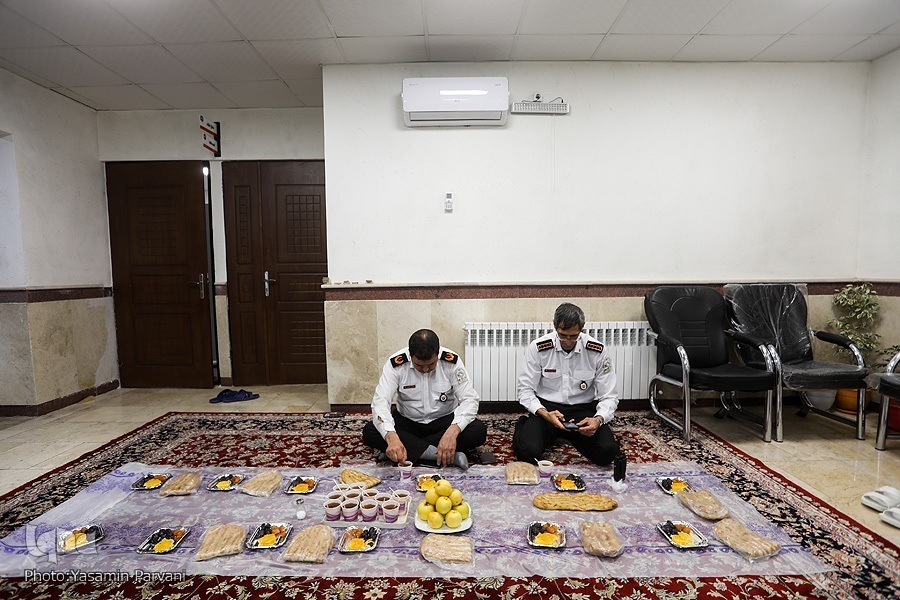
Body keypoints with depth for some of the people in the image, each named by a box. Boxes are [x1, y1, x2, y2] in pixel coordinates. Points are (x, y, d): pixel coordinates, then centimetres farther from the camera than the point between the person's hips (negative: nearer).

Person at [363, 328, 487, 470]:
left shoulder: (451, 362, -19)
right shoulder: (395, 364, -19)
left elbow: (470, 400, -22)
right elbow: (380, 402, -25)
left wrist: (453, 432, -40)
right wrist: (391, 437, -44)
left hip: (444, 420, 0)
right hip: (407, 421, 1)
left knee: (479, 431, -28)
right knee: (369, 432, -27)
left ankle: (411, 449, -20)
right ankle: (444, 455, -29)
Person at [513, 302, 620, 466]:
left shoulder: (597, 351, -8)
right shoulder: (538, 348, -12)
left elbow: (609, 396, -3)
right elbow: (524, 390, -6)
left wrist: (598, 419, -23)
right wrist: (545, 414, -23)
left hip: (583, 409, 2)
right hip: (546, 408, -2)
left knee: (607, 452, -22)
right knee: (527, 451, -26)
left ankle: (570, 435, 10)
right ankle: (524, 427, 11)